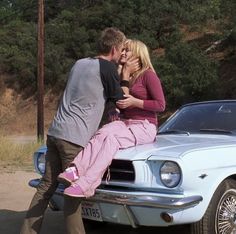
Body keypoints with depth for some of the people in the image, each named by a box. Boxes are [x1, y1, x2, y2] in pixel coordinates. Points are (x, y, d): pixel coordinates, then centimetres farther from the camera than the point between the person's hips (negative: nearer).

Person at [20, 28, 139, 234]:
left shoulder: (80, 63, 17)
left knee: (46, 186, 10)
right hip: (74, 138, -7)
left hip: (55, 131, 7)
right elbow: (120, 100, 4)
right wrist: (126, 75, 14)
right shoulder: (108, 67, -5)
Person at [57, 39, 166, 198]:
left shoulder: (148, 75, -4)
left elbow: (161, 105, -8)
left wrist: (134, 102, -16)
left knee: (111, 139, -33)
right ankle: (75, 170, -46)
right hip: (126, 123, 6)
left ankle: (85, 183, -45)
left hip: (145, 127, -6)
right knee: (101, 134, -26)